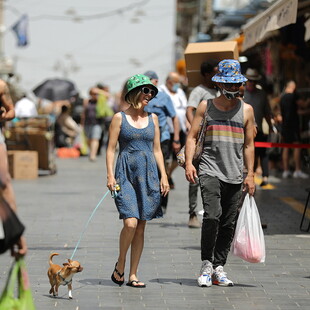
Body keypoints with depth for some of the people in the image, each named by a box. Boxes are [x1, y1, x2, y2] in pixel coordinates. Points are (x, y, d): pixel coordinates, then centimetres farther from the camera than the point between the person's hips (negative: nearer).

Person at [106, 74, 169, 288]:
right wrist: (110, 176, -10)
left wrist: (164, 176, 8)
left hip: (148, 175, 4)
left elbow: (157, 150, 16)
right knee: (131, 223, -17)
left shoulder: (152, 118, 12)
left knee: (141, 227, 4)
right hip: (126, 174, -4)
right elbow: (111, 149, 0)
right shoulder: (120, 118, 1)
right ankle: (120, 265, 4)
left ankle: (133, 274, 10)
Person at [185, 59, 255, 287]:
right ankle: (206, 263, -7)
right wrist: (189, 162, -7)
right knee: (212, 215, -19)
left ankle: (219, 267, 11)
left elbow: (249, 145, 13)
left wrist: (250, 174, 7)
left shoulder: (246, 110, 11)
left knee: (228, 224, 2)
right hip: (210, 171, -2)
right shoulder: (206, 106, 7)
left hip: (235, 175, 2)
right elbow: (192, 137, 8)